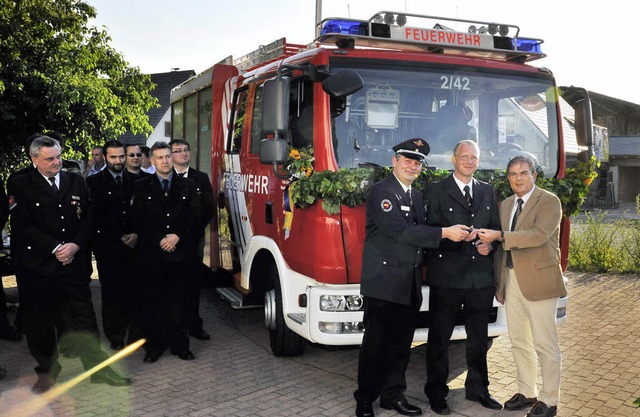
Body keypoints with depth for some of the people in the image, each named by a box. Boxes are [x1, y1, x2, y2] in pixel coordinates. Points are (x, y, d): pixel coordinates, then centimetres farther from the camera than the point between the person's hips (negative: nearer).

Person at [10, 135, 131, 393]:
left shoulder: (76, 182, 9)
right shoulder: (21, 185, -1)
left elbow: (88, 219, 6)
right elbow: (22, 225, -9)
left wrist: (75, 245, -10)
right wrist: (55, 248, -14)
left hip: (73, 263, 1)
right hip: (36, 266, -1)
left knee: (83, 318, 4)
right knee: (39, 321, 11)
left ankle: (98, 368, 14)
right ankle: (47, 370, 29)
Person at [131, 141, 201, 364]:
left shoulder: (188, 186, 10)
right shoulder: (141, 187, 7)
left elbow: (195, 217, 4)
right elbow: (139, 220, 0)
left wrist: (178, 236, -10)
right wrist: (160, 240, -10)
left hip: (181, 252, 1)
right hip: (152, 254, 0)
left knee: (177, 301, 4)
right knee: (153, 301, 3)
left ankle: (180, 345, 13)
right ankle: (154, 346, 13)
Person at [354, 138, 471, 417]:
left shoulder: (416, 196, 17)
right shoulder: (381, 192, -10)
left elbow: (420, 234, 15)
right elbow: (400, 231, -20)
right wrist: (444, 233, -19)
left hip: (410, 285, 7)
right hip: (384, 282, -7)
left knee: (401, 343, 12)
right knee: (376, 343, 1)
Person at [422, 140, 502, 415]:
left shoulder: (487, 191, 14)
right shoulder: (436, 191, -2)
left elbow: (495, 227, 14)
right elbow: (431, 231, -9)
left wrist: (489, 244, -6)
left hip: (481, 276, 5)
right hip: (446, 276, -4)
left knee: (478, 338, 16)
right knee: (439, 338, 5)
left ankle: (477, 388, 32)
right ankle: (436, 393, 18)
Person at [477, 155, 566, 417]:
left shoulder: (549, 202, -6)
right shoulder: (506, 205, 15)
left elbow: (539, 235, -22)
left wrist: (499, 236, -24)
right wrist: (499, 283, 13)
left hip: (538, 282, -7)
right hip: (512, 281, 7)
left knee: (545, 344, 0)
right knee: (519, 343, 15)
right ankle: (527, 392, 29)